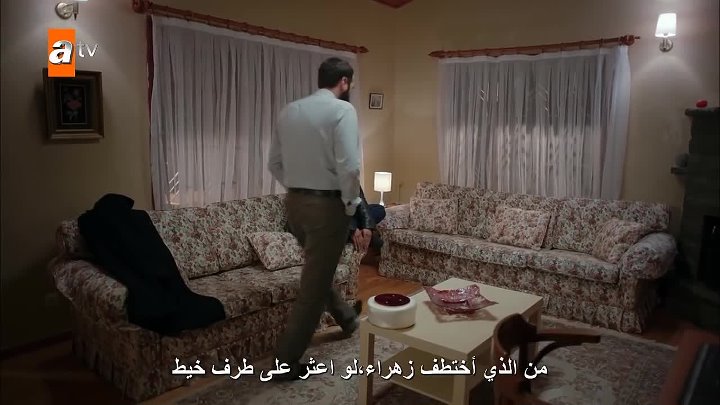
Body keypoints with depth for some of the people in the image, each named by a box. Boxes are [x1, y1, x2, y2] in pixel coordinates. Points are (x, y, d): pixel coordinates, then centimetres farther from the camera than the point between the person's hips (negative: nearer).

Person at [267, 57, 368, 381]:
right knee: (314, 283, 3)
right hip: (327, 204, -8)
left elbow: (274, 163, 11)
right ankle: (286, 361, 12)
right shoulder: (342, 109, -11)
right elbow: (349, 166, -22)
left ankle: (347, 318, 48)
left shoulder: (288, 110, 8)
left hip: (294, 203, 8)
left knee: (318, 269, 25)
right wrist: (351, 204, -9)